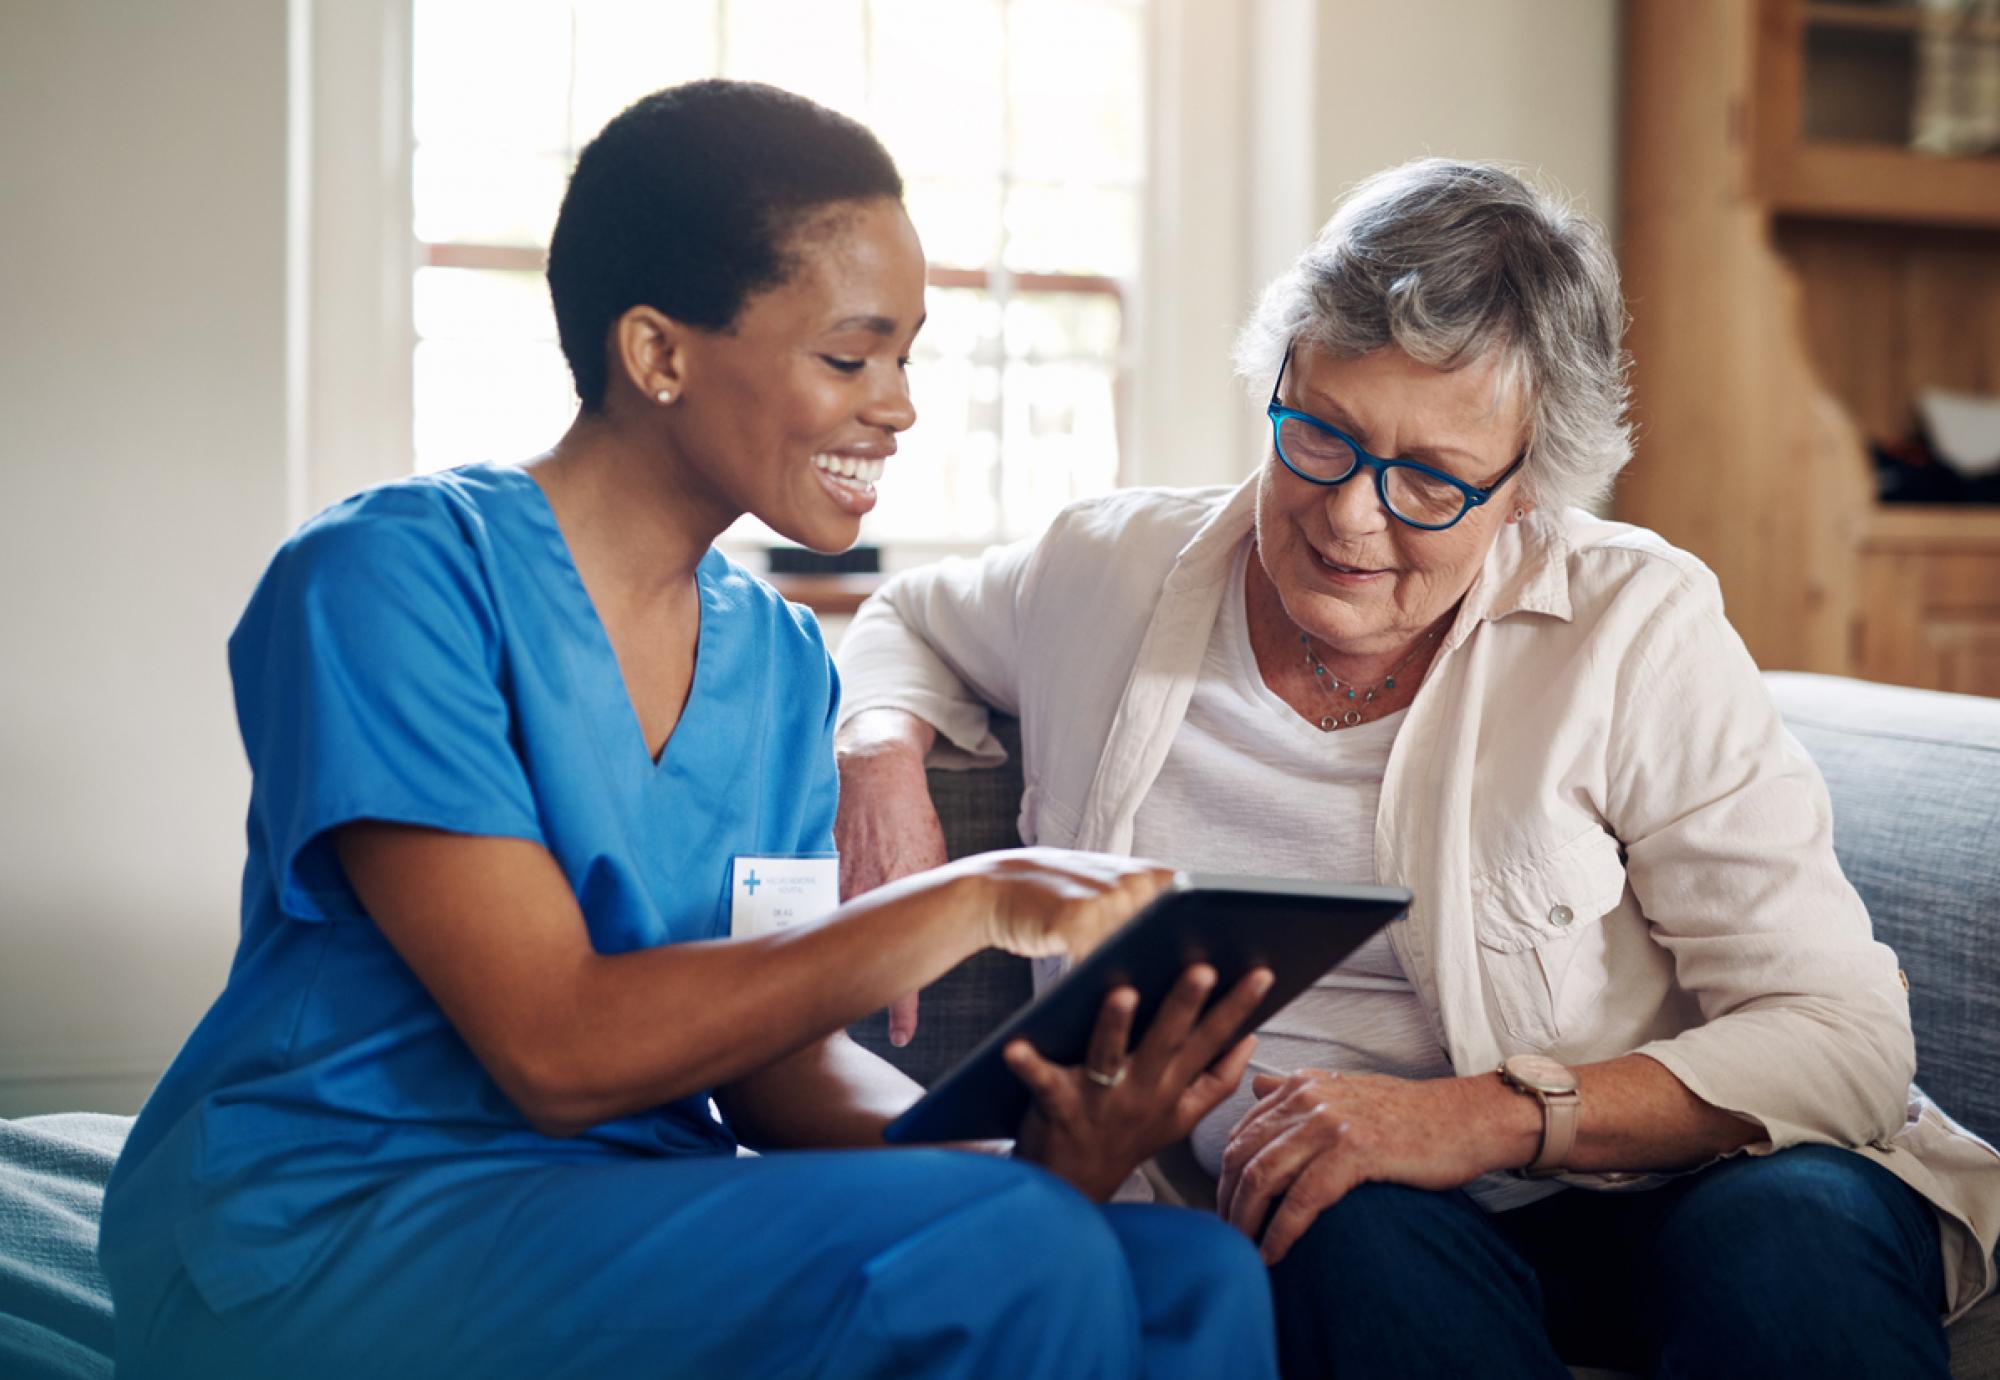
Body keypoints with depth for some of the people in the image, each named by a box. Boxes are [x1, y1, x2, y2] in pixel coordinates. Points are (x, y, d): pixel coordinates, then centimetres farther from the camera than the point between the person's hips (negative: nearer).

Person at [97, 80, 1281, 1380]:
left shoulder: (781, 663, 11)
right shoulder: (394, 575, -11)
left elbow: (776, 1044, 4)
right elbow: (555, 1050, -17)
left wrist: (1029, 1148, -15)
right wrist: (972, 902, -18)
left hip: (650, 1235, 6)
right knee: (1007, 1262, -25)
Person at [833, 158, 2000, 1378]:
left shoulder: (1634, 627, -8)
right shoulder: (1116, 571, 3)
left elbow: (1844, 1041, -11)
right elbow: (909, 623, 26)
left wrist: (1488, 1116, -24)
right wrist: (883, 759, 1)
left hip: (1646, 1198, -1)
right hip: (1310, 1219, 2)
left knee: (1798, 1221, -36)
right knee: (1365, 1234, -35)